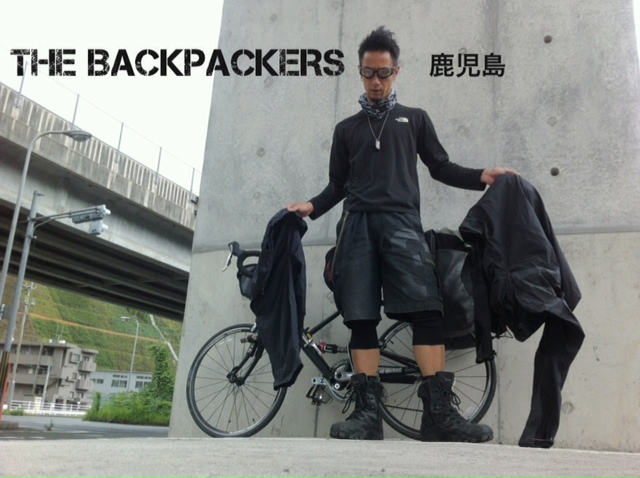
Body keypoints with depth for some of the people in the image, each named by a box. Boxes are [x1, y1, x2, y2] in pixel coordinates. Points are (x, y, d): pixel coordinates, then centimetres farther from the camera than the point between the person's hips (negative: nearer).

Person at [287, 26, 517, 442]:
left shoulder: (414, 119, 20)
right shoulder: (347, 128, 22)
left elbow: (441, 167, 17)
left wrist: (481, 177, 1)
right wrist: (312, 207, 2)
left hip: (401, 221, -1)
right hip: (358, 225, 2)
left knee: (426, 310, -18)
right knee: (361, 318, -7)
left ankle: (439, 412, -18)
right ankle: (368, 412, -6)